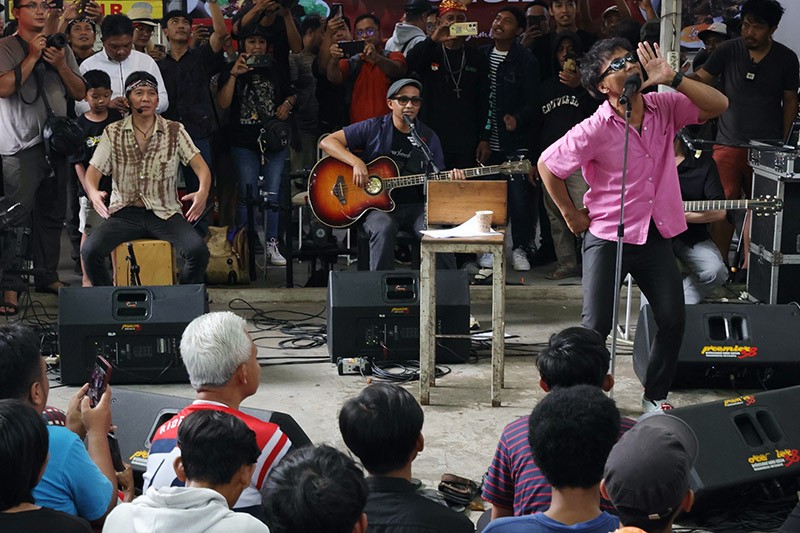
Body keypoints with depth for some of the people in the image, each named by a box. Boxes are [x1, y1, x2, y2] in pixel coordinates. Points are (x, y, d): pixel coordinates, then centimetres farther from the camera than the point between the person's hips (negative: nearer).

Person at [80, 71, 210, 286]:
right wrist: (93, 193, -23)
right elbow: (93, 171, 2)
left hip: (164, 213, 0)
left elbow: (201, 167, -2)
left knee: (198, 251, -27)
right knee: (90, 250, -26)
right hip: (124, 212, 1)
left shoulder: (175, 131, 5)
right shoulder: (113, 133, 7)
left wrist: (202, 192, -25)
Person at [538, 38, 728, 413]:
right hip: (608, 238, -4)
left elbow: (719, 105, -12)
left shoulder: (664, 108, -5)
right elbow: (547, 165, -8)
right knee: (596, 327, -3)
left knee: (673, 320, 3)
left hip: (656, 236, 4)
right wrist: (571, 215, -1)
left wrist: (672, 79, -22)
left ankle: (655, 395, 22)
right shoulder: (595, 130, -18)